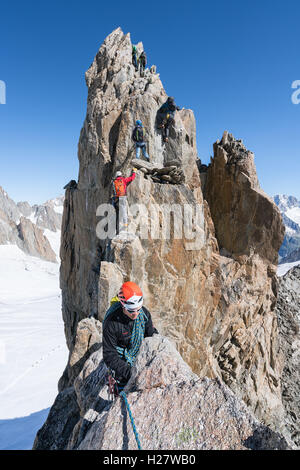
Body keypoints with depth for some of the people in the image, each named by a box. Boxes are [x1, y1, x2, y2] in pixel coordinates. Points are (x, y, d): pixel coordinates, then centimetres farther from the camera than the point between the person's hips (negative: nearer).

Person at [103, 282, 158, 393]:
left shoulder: (144, 313, -16)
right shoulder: (111, 323, -29)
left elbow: (152, 334, 1)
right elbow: (109, 355, -22)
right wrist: (125, 370, -31)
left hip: (140, 358, 4)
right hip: (121, 362, -4)